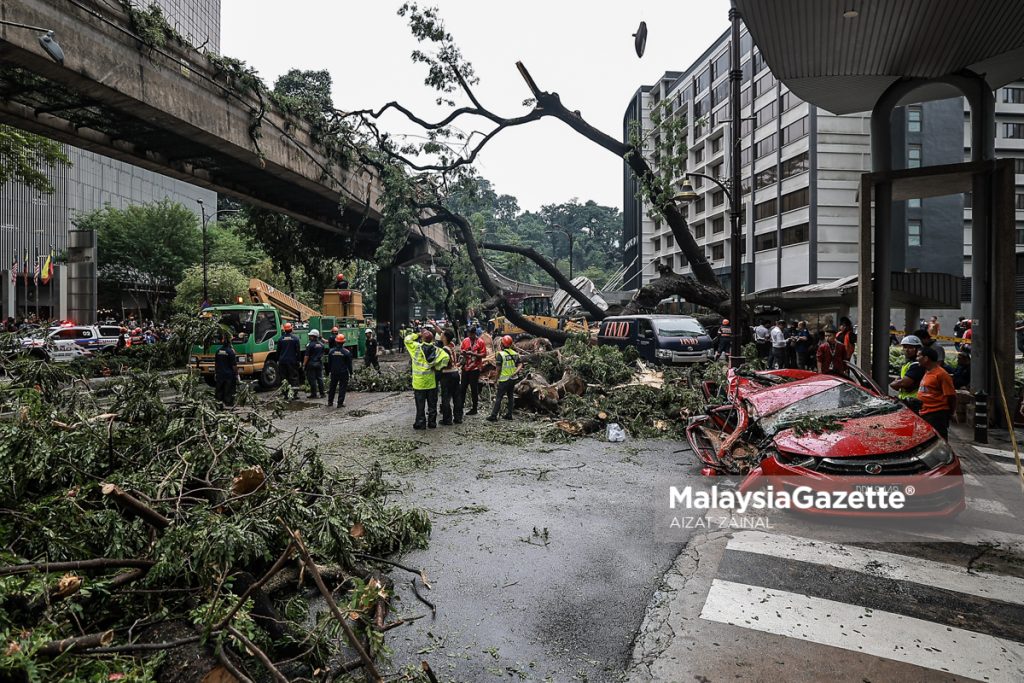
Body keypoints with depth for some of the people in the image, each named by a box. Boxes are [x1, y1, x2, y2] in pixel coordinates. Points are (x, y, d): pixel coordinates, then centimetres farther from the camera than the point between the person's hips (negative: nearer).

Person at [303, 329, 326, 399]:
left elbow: (307, 356, -14)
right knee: (320, 378, 11)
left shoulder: (310, 345, -14)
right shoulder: (321, 344, 7)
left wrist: (304, 364, -9)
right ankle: (321, 393, 12)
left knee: (312, 379, 0)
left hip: (311, 363, -6)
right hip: (319, 363, 6)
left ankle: (314, 394, 2)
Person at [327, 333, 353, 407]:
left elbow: (329, 363, 7)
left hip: (334, 372, 4)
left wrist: (329, 371, 17)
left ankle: (330, 402, 22)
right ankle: (340, 403, 1)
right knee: (342, 387, 2)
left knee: (332, 387, 16)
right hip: (343, 373, -3)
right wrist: (350, 372, 3)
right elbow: (349, 364, -6)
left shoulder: (331, 351, -1)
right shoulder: (346, 352, -11)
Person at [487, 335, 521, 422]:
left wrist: (496, 379, 0)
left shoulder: (501, 354, -12)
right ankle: (509, 415, 19)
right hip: (513, 379, 6)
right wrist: (515, 372, -8)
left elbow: (498, 368, -9)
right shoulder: (515, 354, 5)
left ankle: (493, 416, -1)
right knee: (510, 396, 15)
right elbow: (520, 365, 2)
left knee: (499, 398, -2)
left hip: (504, 380, -6)